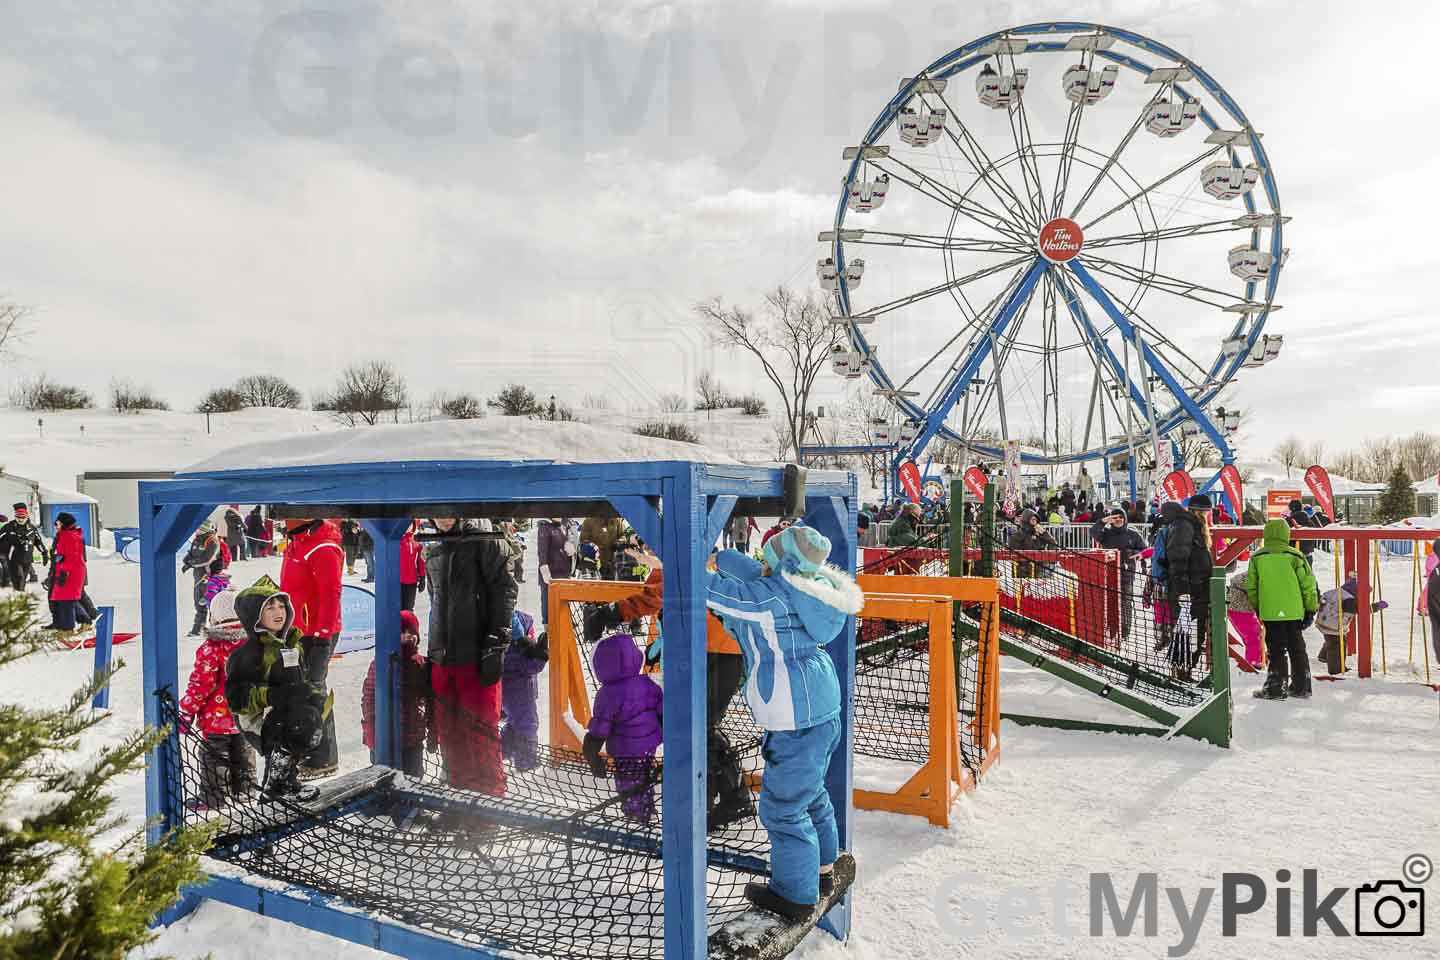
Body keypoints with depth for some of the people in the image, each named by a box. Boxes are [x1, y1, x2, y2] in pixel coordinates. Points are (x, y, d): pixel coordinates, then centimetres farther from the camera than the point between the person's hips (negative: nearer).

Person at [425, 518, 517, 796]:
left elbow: (505, 590, -10)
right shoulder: (434, 553, 18)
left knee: (480, 732, -5)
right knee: (448, 735, 11)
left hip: (476, 658, -7)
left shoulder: (485, 542, -3)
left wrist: (496, 643, -16)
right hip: (441, 659, 7)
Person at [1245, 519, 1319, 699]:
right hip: (1294, 612, 1)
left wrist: (1256, 607, 19)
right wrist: (1311, 609, 9)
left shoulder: (1257, 558, -1)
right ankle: (1301, 687, 21)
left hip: (1270, 613, -1)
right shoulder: (1295, 556, -3)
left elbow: (1251, 587, 5)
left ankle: (1276, 688, 3)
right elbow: (1308, 584, 0)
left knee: (1276, 650, 5)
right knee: (1297, 649, 14)